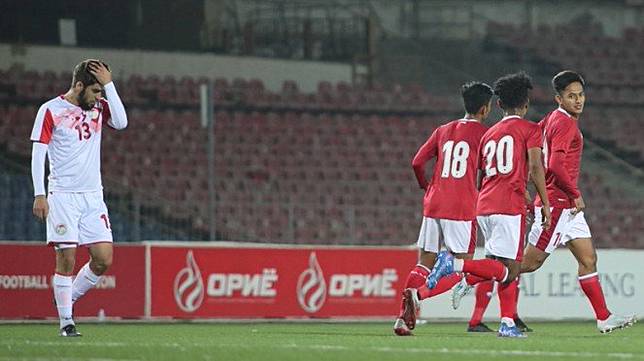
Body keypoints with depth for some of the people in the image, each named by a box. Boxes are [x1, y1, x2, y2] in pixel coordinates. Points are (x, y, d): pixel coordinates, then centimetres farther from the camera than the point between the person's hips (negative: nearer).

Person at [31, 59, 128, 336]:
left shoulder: (98, 108, 11)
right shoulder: (51, 111, -3)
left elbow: (121, 122, -8)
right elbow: (38, 154, -4)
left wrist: (110, 85, -8)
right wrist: (39, 195, -11)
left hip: (93, 196, 5)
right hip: (62, 196, -5)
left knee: (103, 259, -3)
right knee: (67, 258, -7)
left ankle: (68, 298, 18)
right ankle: (66, 321, 2)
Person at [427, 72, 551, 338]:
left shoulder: (489, 134, 21)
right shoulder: (530, 129, 3)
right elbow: (535, 167, -9)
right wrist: (545, 204, -4)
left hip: (484, 206, 7)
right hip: (510, 207, -7)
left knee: (508, 269, 14)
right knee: (509, 271, -9)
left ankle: (508, 323, 6)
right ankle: (455, 265, -25)